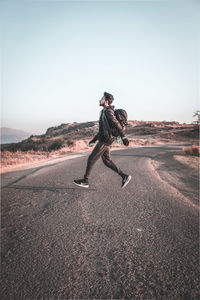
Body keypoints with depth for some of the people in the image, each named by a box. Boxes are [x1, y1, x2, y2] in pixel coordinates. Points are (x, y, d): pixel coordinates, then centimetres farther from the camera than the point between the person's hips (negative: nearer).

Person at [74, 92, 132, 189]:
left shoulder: (108, 111, -11)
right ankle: (124, 176, 11)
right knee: (107, 161, 11)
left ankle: (85, 181, 9)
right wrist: (93, 140, 25)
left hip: (104, 141, -10)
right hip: (103, 140, 10)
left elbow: (116, 124, -24)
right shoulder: (104, 112, 20)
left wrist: (123, 137, -32)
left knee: (91, 159, -2)